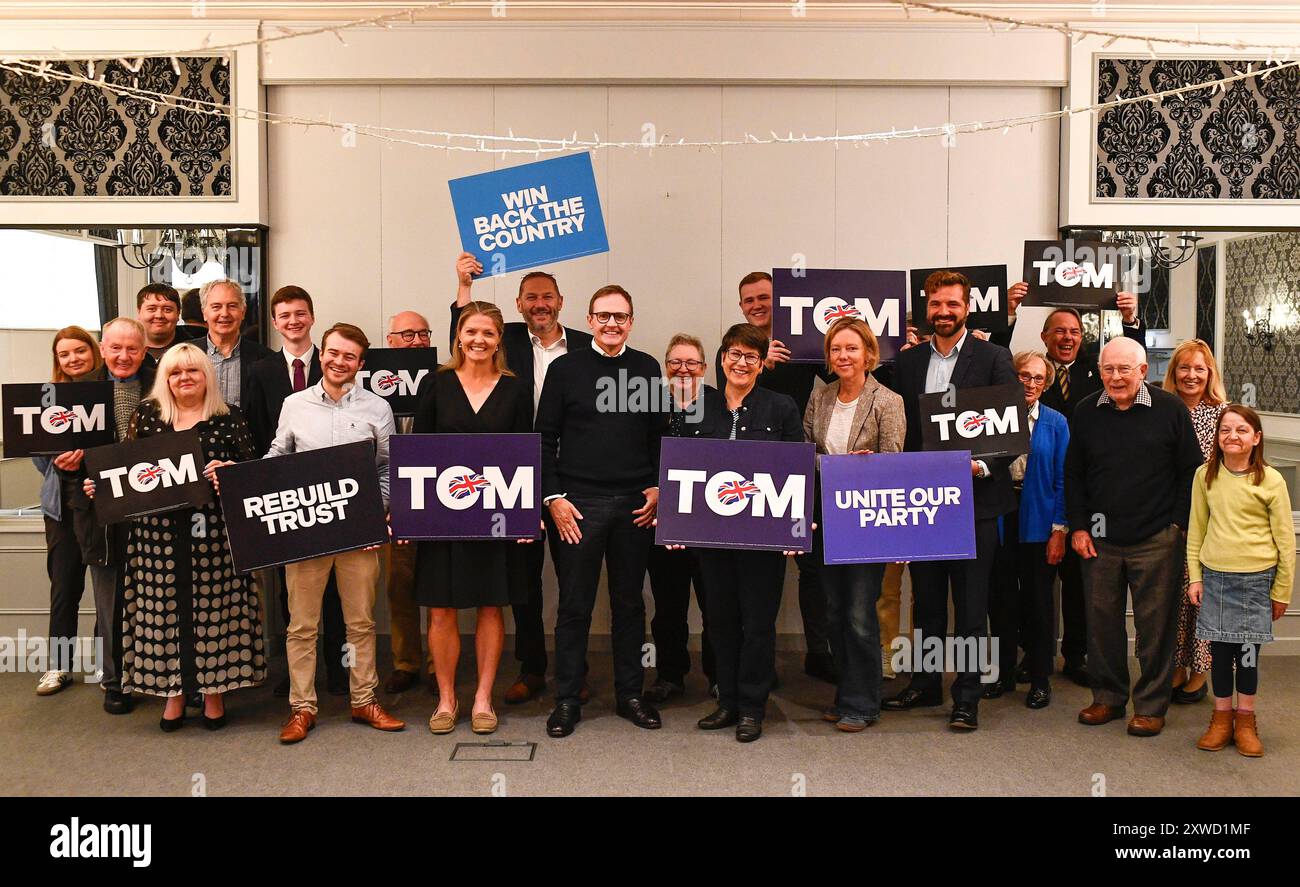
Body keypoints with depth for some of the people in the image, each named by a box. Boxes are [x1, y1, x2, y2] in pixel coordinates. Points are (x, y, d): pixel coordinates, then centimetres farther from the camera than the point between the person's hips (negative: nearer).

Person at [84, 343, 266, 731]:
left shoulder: (229, 419, 2)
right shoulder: (146, 414, 8)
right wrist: (101, 485, -4)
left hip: (213, 531, -1)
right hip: (159, 533, 2)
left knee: (213, 607, 4)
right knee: (165, 608, 6)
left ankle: (214, 690, 19)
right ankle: (174, 691, 21)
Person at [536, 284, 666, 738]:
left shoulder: (647, 368, 8)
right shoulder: (565, 368, 1)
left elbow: (658, 434, 12)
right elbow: (545, 438, 1)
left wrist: (657, 488, 1)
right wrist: (553, 497, -7)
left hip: (635, 504, 2)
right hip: (578, 503, -2)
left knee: (629, 602, 11)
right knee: (574, 605, 4)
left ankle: (630, 695, 23)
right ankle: (567, 699, 16)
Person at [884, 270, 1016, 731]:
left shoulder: (994, 357, -3)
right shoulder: (908, 361, 9)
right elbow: (900, 429, 9)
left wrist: (984, 465, -19)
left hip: (973, 498, -4)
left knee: (971, 605, 4)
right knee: (926, 601, 15)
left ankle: (967, 696, 14)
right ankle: (925, 684, 28)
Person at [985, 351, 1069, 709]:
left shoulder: (1056, 422, 1)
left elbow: (1061, 479, -1)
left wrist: (1059, 531, -6)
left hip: (1038, 518, -1)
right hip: (998, 516, 1)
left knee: (1038, 599, 8)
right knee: (1001, 598, 9)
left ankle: (1040, 679, 20)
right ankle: (1003, 672, 23)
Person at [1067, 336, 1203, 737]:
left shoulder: (1170, 409, -3)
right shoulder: (1085, 412, 5)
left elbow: (1191, 471, 1)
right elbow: (1073, 474, 11)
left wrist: (1178, 524, -3)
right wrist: (1078, 527, 4)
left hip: (1157, 539, -3)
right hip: (1100, 538, 3)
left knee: (1155, 623, 3)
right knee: (1102, 620, 8)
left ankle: (1151, 705, 16)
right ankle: (1108, 697, 23)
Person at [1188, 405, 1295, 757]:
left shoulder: (1270, 480, -6)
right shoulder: (1205, 475, 1)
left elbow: (1286, 539, -1)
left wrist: (1282, 591, 1)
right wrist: (1195, 577, 3)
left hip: (1256, 579, -2)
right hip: (1215, 576, 2)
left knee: (1248, 650, 5)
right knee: (1219, 649, 8)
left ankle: (1245, 720, 23)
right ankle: (1222, 717, 23)